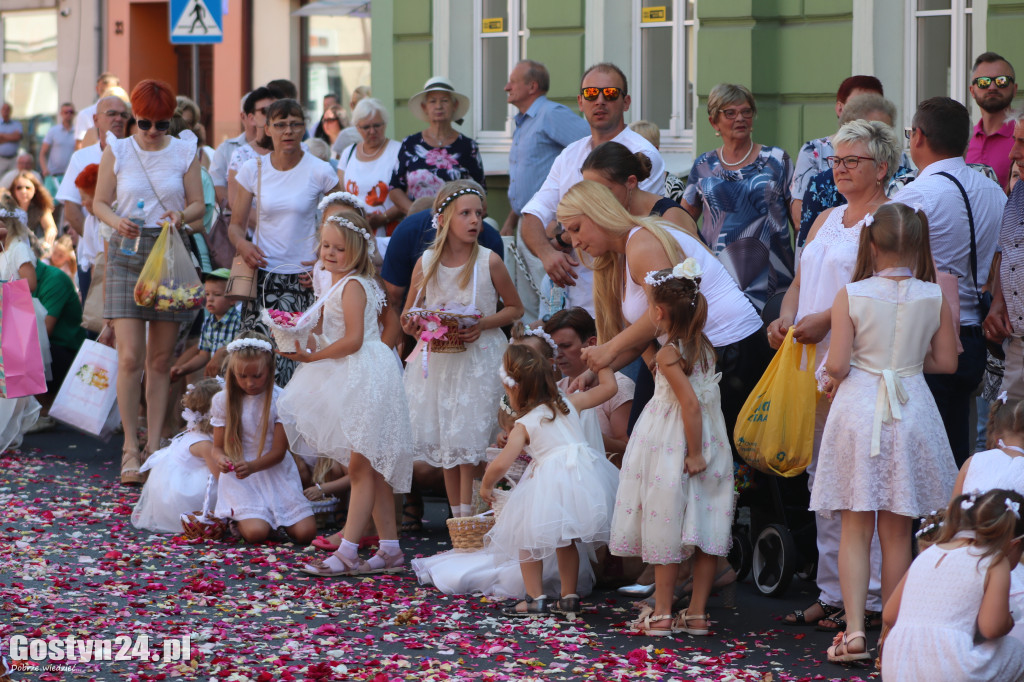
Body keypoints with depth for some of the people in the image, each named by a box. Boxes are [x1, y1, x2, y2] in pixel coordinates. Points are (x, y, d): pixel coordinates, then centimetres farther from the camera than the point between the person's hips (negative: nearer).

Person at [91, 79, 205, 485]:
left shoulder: (185, 151, 7)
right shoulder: (116, 151, 4)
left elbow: (198, 204, 7)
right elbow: (100, 203, 6)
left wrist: (182, 216, -15)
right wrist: (117, 222, -15)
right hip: (127, 252, -1)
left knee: (161, 359, 5)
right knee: (130, 357, -10)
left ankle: (155, 445, 13)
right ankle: (130, 448, -1)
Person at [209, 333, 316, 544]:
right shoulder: (223, 400, -1)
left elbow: (279, 451, -8)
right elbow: (218, 446, 2)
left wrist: (252, 466, -27)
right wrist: (220, 459, -24)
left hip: (275, 473, 1)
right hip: (239, 478, -1)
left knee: (305, 533, -13)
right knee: (256, 532, -25)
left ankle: (275, 517, 19)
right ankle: (238, 518, 11)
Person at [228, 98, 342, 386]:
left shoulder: (319, 171, -2)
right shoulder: (253, 169, 4)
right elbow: (236, 224, 12)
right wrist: (241, 243, -10)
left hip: (303, 278, -2)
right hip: (263, 275, 2)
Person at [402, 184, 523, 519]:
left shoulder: (489, 261, -7)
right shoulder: (426, 263, 1)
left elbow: (515, 308, 2)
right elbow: (409, 313, 13)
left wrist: (481, 325, -15)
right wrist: (411, 325, -10)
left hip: (478, 360, -3)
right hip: (437, 361, 3)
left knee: (470, 443, -9)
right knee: (445, 443, 7)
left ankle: (468, 519, -7)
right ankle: (457, 519, 15)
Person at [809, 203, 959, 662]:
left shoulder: (850, 296, -9)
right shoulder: (934, 297, -3)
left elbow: (837, 365, -10)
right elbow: (946, 362, 3)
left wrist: (835, 378, 12)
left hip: (858, 408, -2)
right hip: (910, 414, 2)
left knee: (855, 528, 5)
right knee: (897, 532, 10)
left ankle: (853, 629, -4)